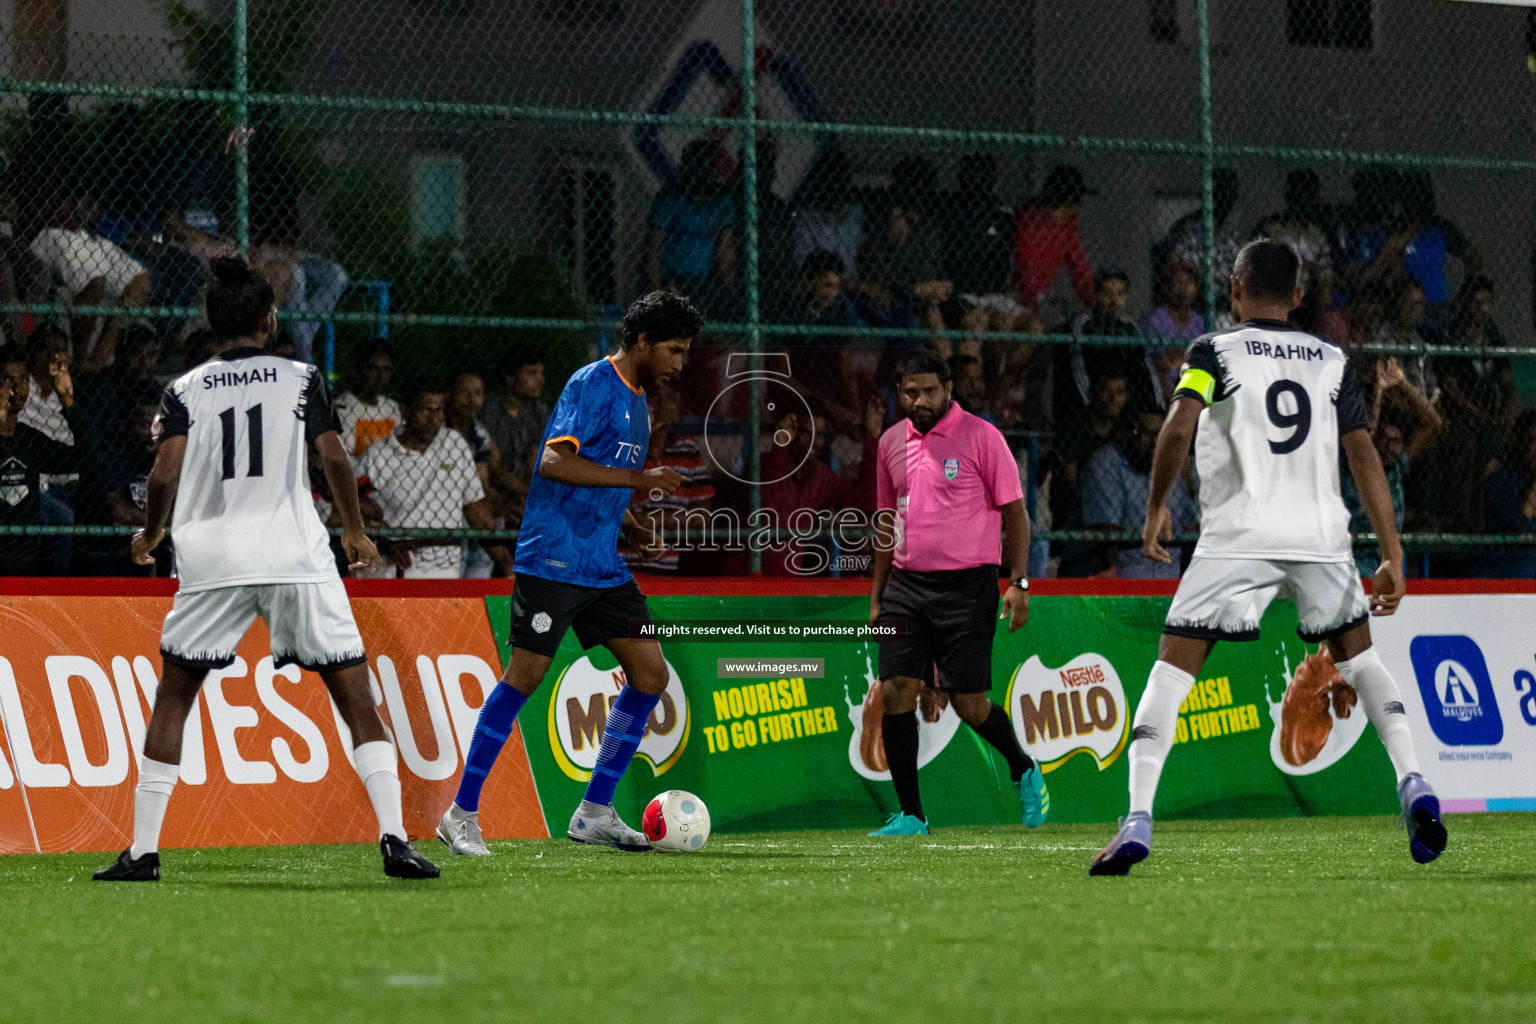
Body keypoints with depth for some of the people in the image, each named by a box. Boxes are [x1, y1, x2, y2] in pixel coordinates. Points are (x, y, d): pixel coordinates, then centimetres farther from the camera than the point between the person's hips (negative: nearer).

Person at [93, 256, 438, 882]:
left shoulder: (185, 391, 6)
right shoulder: (301, 379, 5)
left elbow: (167, 475, -5)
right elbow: (334, 459, -3)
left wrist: (150, 533, 13)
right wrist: (356, 530, 12)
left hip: (213, 560, 1)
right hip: (297, 557, -1)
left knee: (174, 696, 13)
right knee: (354, 693, 3)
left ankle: (143, 851, 8)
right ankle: (394, 838, -10)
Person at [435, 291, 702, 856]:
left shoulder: (637, 402, 18)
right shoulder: (593, 384, -10)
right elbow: (555, 461, -23)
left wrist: (641, 529, 14)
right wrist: (637, 478, -23)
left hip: (604, 566, 9)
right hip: (554, 557, -9)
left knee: (650, 673, 2)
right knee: (525, 675, -10)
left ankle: (594, 813, 9)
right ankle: (462, 814, -2)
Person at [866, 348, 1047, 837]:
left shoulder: (981, 437, -5)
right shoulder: (891, 443, 11)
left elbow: (1014, 511, -3)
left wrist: (1018, 583, -11)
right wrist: (876, 595, 19)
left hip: (967, 585, -5)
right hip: (906, 585, 5)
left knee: (969, 705, -5)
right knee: (895, 693, -8)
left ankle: (1023, 770, 25)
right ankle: (910, 815, 0)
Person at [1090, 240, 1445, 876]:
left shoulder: (1214, 352, 5)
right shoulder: (1332, 362, 14)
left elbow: (1178, 427, -11)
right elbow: (1364, 458, 7)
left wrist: (1155, 509, 3)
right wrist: (1392, 556, 4)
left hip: (1239, 537, -3)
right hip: (1322, 533, 3)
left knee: (1173, 668, -1)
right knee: (1356, 655, 22)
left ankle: (1138, 819, -15)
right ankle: (1413, 787, 4)